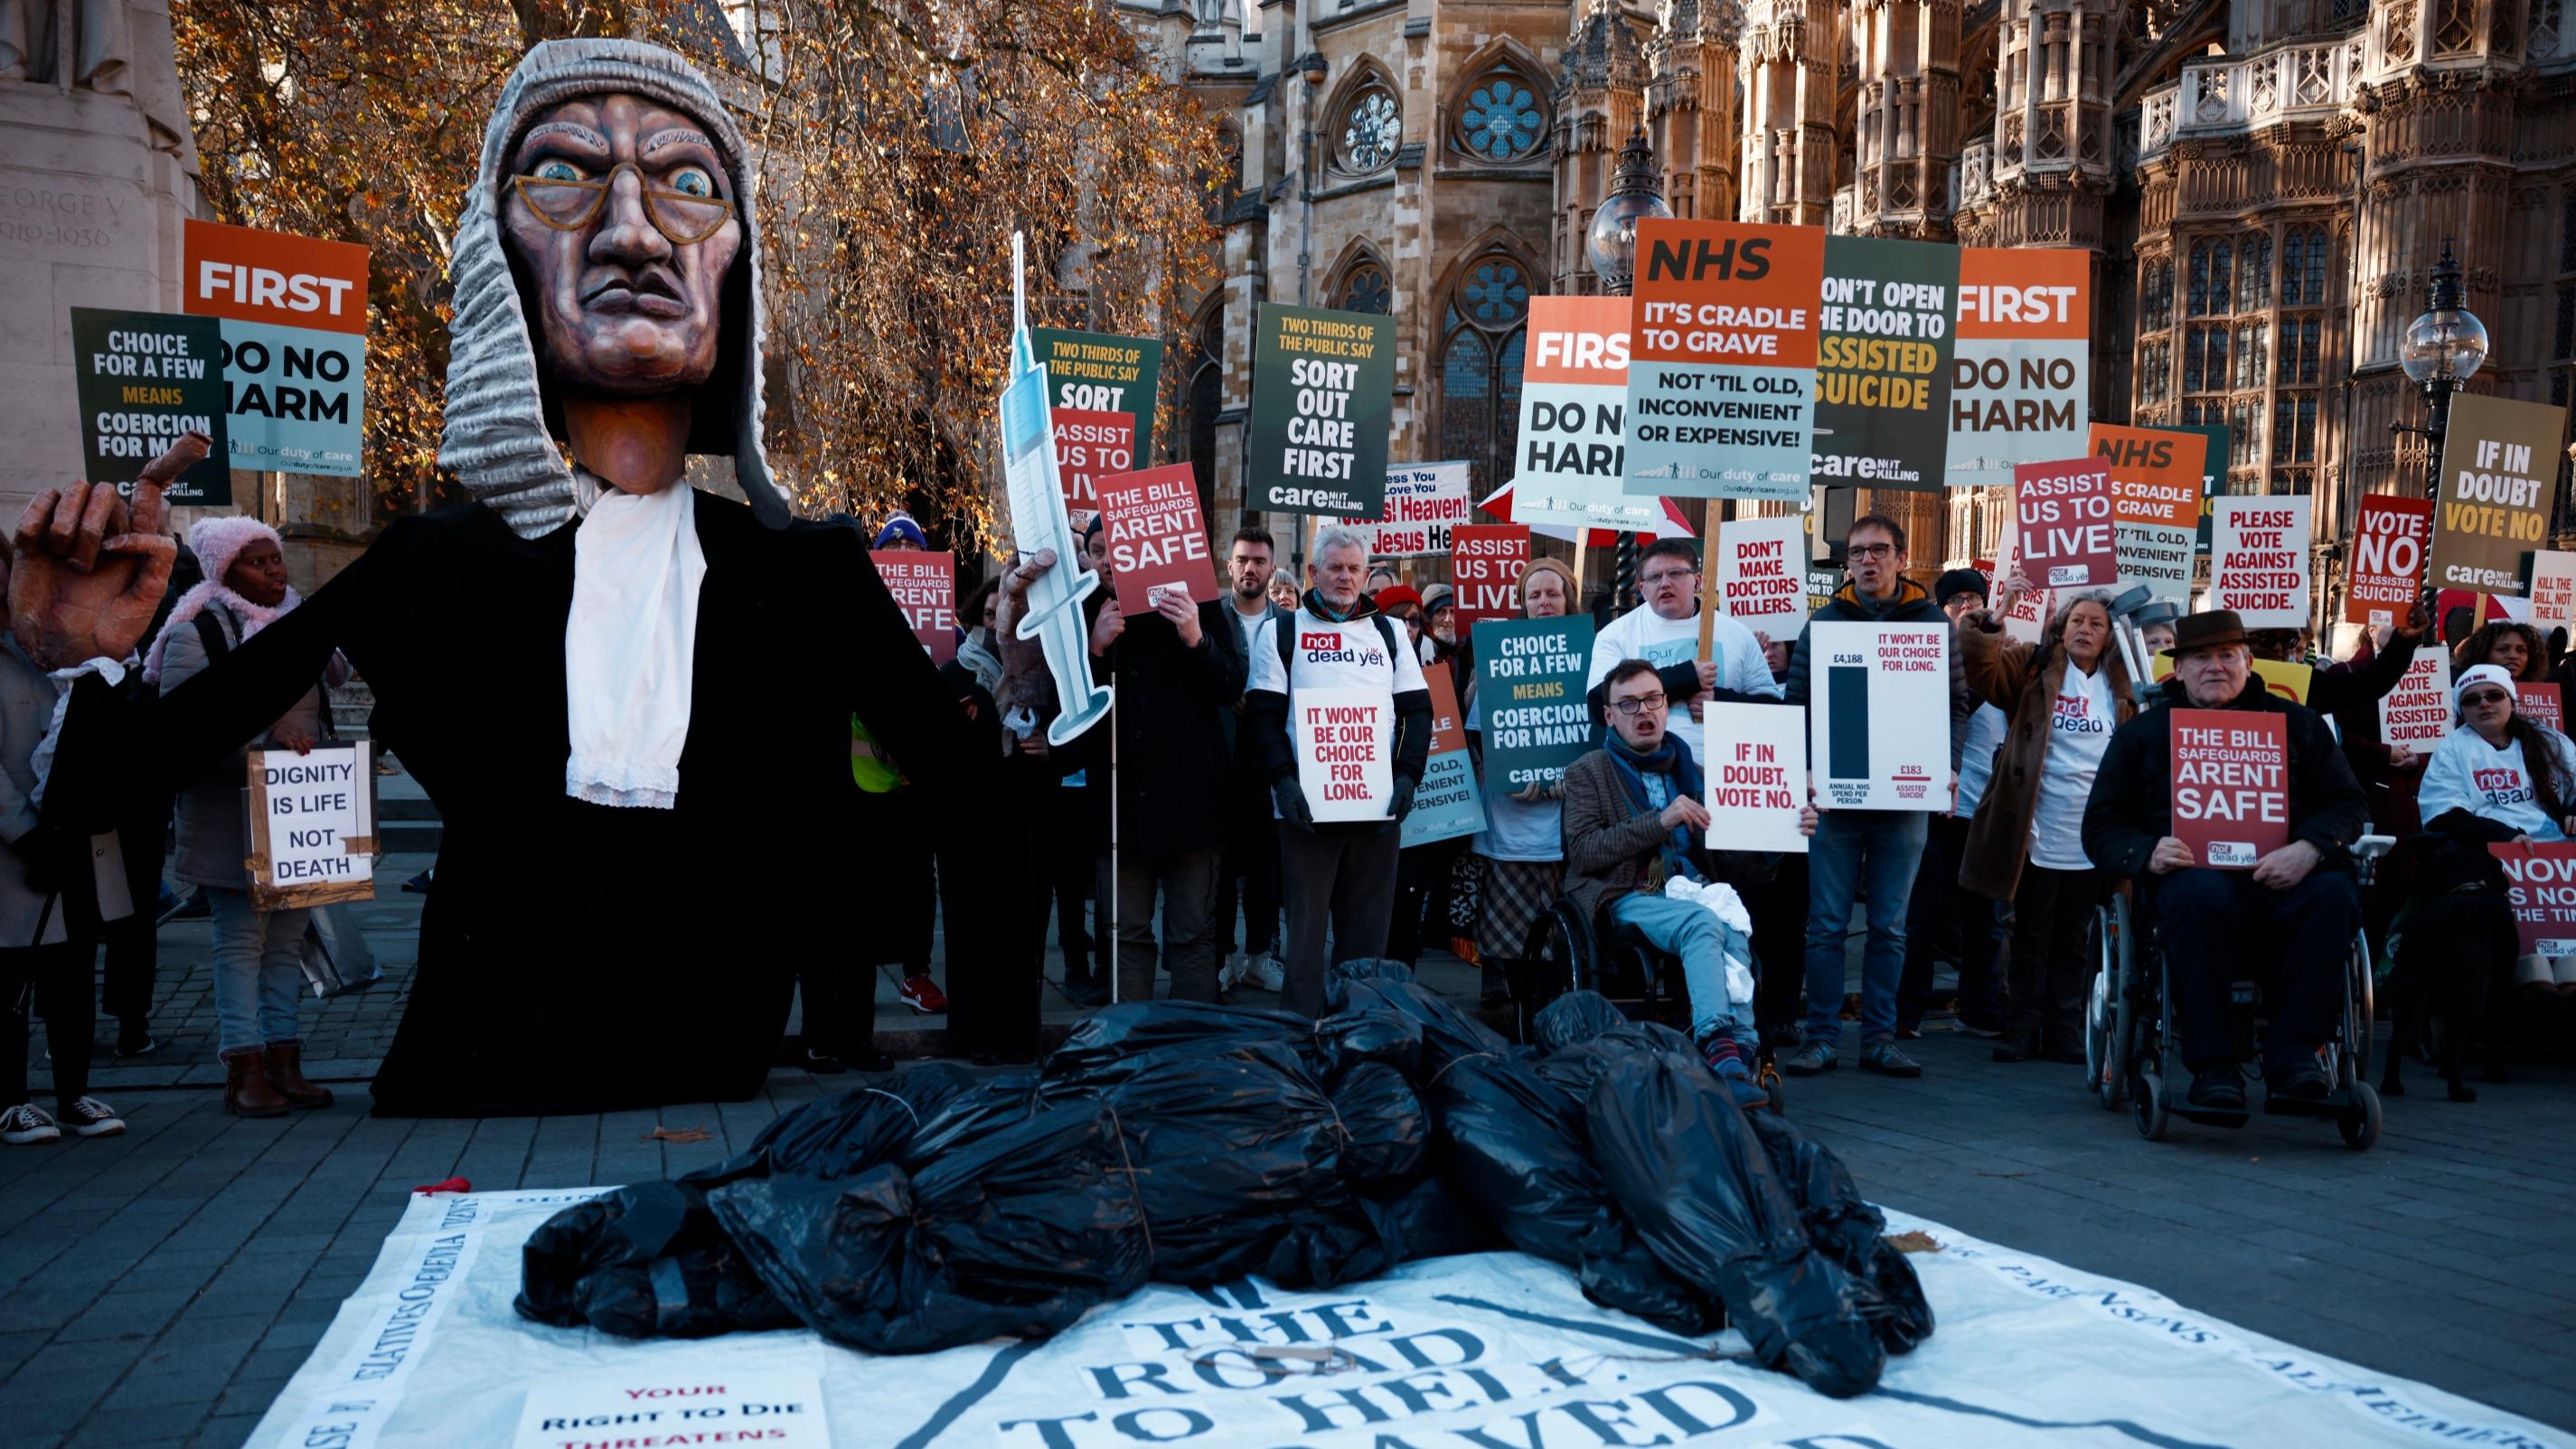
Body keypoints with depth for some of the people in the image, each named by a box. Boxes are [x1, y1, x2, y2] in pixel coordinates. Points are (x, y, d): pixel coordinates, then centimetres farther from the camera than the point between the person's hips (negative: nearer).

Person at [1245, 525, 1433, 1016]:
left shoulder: (1390, 633, 16)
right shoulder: (1281, 633, 9)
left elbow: (1418, 711, 13)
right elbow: (1263, 715, 1)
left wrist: (1407, 775, -3)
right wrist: (1282, 780, -13)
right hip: (1307, 803, -2)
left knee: (1369, 929, 5)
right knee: (1306, 925, -2)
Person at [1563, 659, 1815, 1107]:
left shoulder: (1691, 771, 24)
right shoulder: (1587, 772, 11)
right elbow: (1582, 852, -4)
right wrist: (1660, 821, -12)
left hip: (1693, 892, 4)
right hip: (1629, 898, -4)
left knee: (1734, 931, -33)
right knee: (1703, 923, -35)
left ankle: (1730, 1053, -41)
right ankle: (1726, 1048, -48)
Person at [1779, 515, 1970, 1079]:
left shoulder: (1933, 622, 6)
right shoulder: (1824, 622, 5)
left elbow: (1957, 703, 8)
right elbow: (1796, 702, 3)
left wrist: (1948, 767, -6)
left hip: (1905, 797, 1)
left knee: (1890, 926, 7)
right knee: (1827, 923, 1)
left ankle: (1879, 1037, 15)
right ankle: (1821, 1038, 7)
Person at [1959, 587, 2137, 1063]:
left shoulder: (2120, 685, 9)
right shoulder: (2034, 666, 1)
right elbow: (1982, 668, -15)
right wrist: (1984, 630, -34)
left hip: (2091, 841, 3)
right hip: (2038, 835, -3)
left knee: (2072, 942, 11)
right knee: (2031, 938, 5)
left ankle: (2064, 1030, 19)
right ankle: (2021, 1030, 12)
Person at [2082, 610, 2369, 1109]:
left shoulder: (2296, 723, 21)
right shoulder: (2141, 734, 18)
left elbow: (2346, 804, 13)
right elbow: (2102, 828, 13)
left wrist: (2309, 848, -10)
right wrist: (2148, 853, -12)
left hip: (2281, 879, 2)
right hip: (2191, 873, -1)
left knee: (2335, 893, -32)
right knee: (2202, 895, -38)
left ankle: (2293, 1052, -26)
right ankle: (2212, 1067, -31)